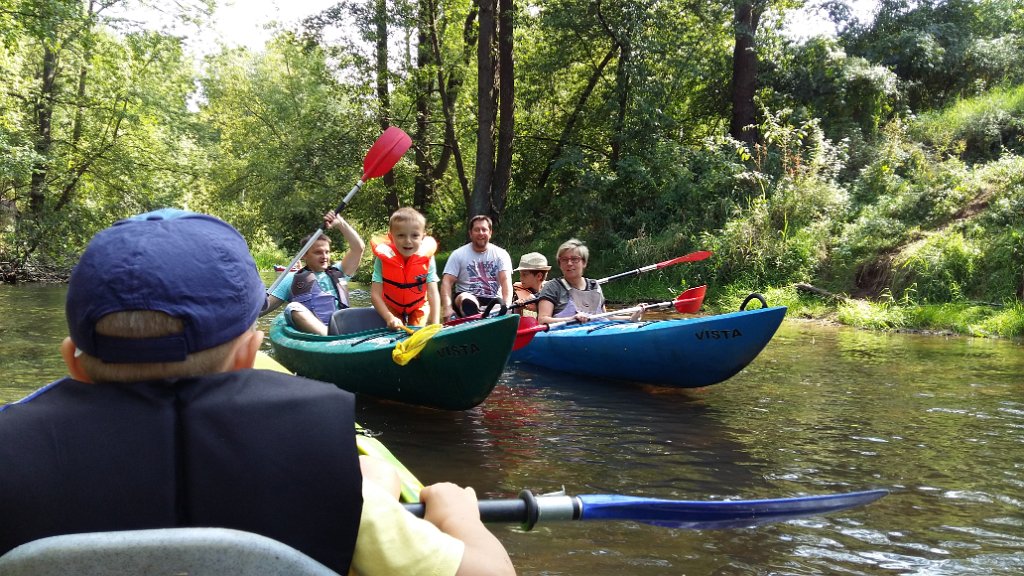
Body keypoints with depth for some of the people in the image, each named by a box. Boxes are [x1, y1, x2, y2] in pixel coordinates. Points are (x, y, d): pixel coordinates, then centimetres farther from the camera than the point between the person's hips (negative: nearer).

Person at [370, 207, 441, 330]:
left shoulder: (426, 259, -25)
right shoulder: (383, 258, -27)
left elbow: (433, 293, -24)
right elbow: (375, 294, -26)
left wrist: (435, 324, -34)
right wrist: (389, 318, -38)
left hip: (418, 308, 0)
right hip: (391, 308, 0)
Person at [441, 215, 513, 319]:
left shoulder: (501, 254, 7)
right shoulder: (458, 254, 5)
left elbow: (506, 280, -6)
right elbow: (447, 282, -2)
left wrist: (507, 306, -26)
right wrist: (448, 309, -20)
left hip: (494, 300, 1)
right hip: (467, 298, -1)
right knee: (468, 302, -37)